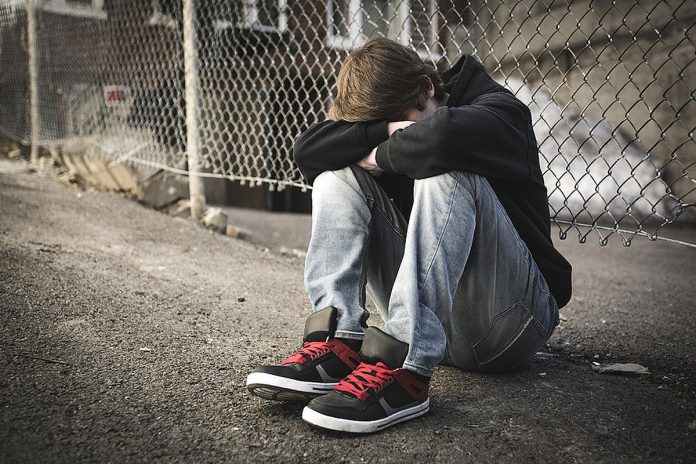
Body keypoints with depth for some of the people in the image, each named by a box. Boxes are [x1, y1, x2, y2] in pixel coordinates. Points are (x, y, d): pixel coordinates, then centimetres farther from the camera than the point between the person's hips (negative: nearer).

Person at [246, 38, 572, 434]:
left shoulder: (500, 110, -7)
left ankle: (405, 369, -37)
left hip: (507, 322, -5)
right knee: (338, 171, -4)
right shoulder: (392, 115, 11)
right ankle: (336, 344, -22)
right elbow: (307, 150, -6)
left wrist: (382, 156, -15)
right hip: (428, 315, 6)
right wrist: (381, 133, -19)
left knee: (445, 169, -29)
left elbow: (442, 135, -34)